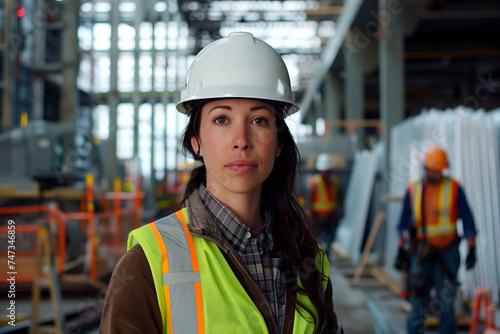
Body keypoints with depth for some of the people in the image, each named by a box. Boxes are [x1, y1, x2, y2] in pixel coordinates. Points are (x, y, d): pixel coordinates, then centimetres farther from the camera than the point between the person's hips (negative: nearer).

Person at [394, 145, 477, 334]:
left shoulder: (454, 188, 0)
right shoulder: (413, 190, 4)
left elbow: (467, 221, 2)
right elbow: (404, 224, 10)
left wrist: (472, 249, -3)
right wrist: (401, 250, 7)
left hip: (447, 252, -1)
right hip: (422, 252, 1)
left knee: (446, 301, 1)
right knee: (418, 299, 0)